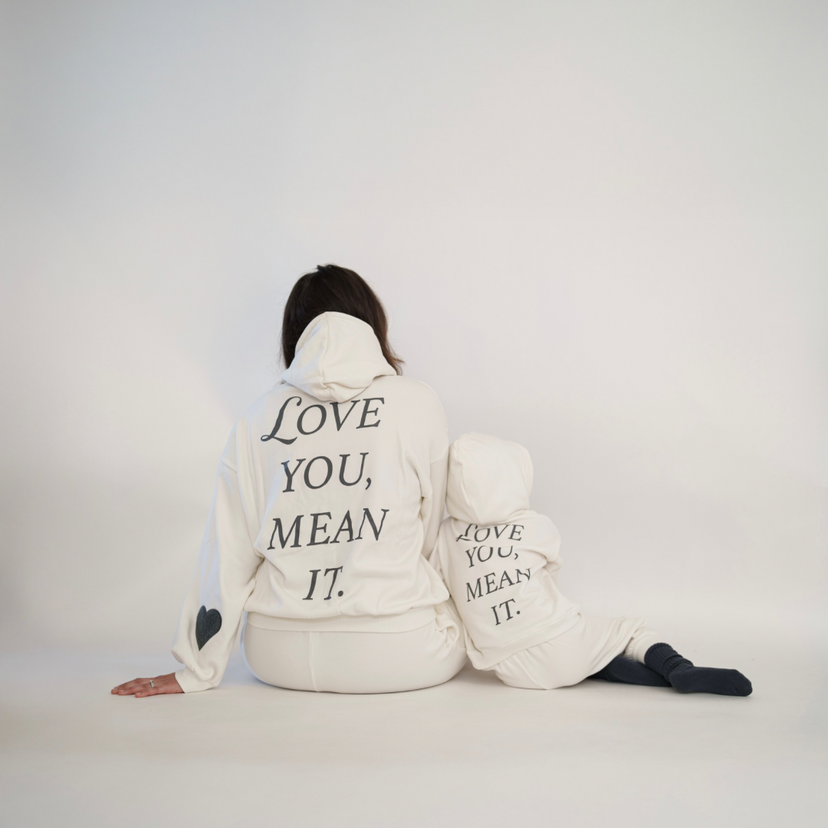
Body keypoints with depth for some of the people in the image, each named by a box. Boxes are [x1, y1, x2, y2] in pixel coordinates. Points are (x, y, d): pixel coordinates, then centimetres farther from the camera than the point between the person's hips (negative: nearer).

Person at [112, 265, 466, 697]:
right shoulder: (418, 403, -2)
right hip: (397, 659, -4)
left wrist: (196, 672, 11)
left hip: (278, 661, 4)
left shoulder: (259, 416, 3)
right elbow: (429, 537, 7)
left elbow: (227, 554, 2)